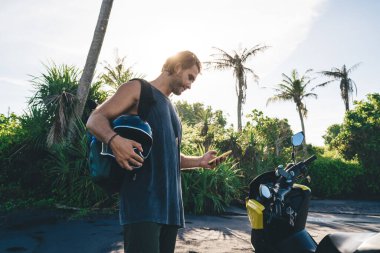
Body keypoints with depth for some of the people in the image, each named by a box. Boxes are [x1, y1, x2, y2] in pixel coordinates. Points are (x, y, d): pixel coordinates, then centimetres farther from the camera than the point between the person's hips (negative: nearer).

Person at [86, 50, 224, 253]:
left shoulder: (170, 109, 26)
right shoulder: (139, 88, 4)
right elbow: (95, 119, -6)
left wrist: (199, 161, 11)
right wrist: (114, 139, -27)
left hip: (169, 199, 8)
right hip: (143, 196, -8)